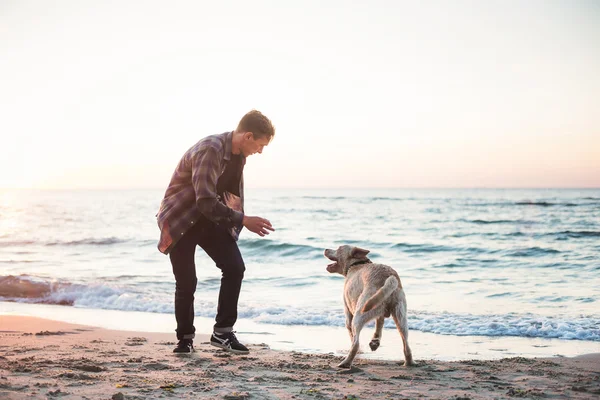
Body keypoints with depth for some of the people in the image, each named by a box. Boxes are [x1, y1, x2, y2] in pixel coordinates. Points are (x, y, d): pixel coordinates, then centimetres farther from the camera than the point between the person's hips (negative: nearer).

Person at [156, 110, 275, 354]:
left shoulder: (238, 155, -1)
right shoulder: (209, 150, -29)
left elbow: (233, 195, 12)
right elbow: (206, 201, -34)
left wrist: (235, 226, 7)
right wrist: (243, 220, -32)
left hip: (210, 218, 7)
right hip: (180, 220, -7)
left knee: (235, 267, -9)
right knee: (186, 282, -7)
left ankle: (223, 332, 1)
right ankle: (185, 339, 13)